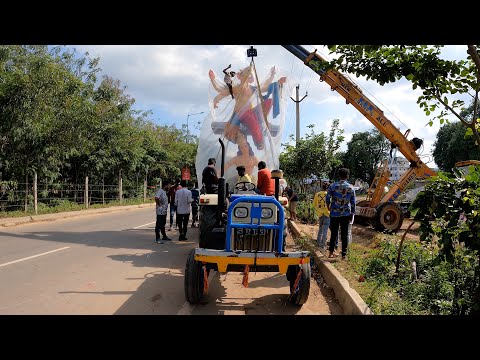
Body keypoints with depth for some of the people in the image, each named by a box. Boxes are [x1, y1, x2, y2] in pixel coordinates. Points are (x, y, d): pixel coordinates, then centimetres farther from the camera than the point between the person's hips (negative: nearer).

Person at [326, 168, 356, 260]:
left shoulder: (333, 186, -4)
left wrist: (328, 207, 16)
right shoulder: (351, 188, -1)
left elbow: (327, 199, -4)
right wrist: (352, 214, 11)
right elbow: (353, 202, 2)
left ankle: (331, 252, 17)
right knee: (345, 235, 6)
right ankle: (343, 254, 8)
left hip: (334, 213, 0)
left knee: (333, 233, 12)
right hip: (345, 214, 0)